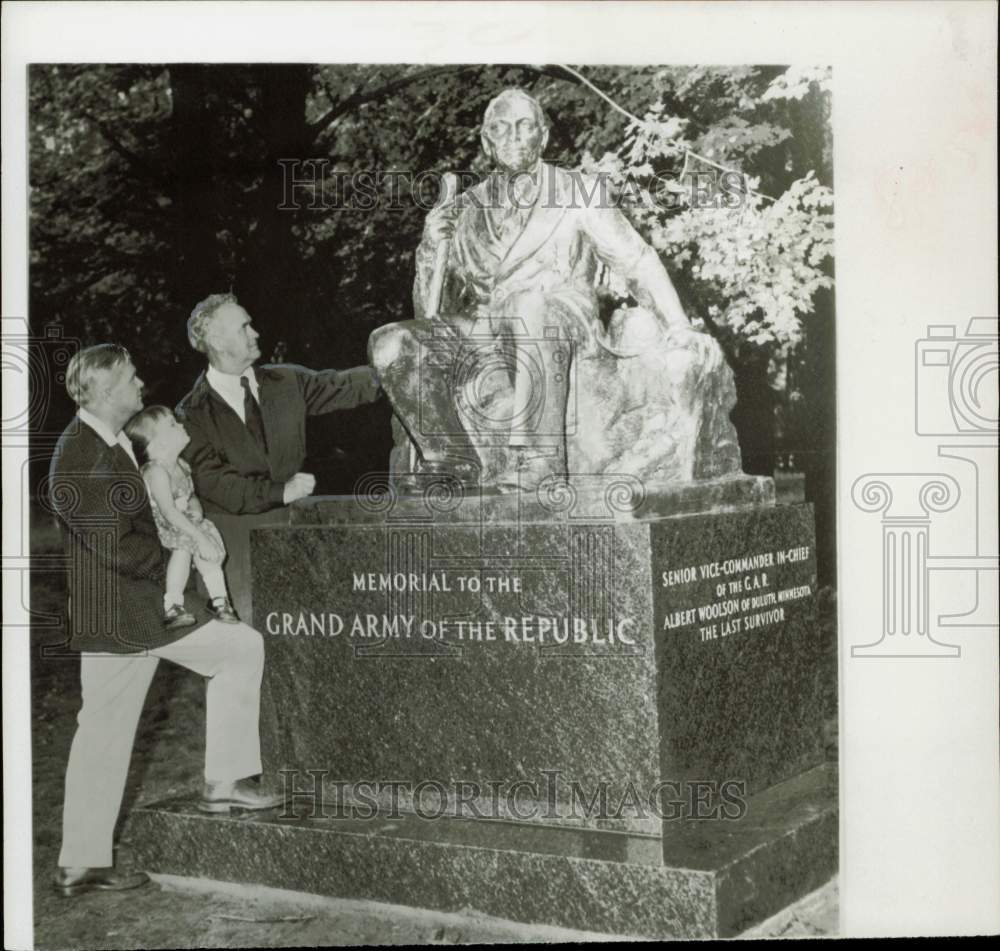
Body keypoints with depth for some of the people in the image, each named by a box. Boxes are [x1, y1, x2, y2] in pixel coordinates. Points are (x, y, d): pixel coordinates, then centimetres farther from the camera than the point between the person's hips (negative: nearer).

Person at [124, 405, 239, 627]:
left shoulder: (181, 466, 5)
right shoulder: (157, 472, -21)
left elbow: (191, 496, 20)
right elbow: (169, 511, -29)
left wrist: (196, 507, -6)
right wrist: (199, 537, -31)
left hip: (183, 521, 8)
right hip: (160, 527, -8)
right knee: (183, 545, -29)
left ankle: (219, 599, -4)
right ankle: (171, 606, -23)